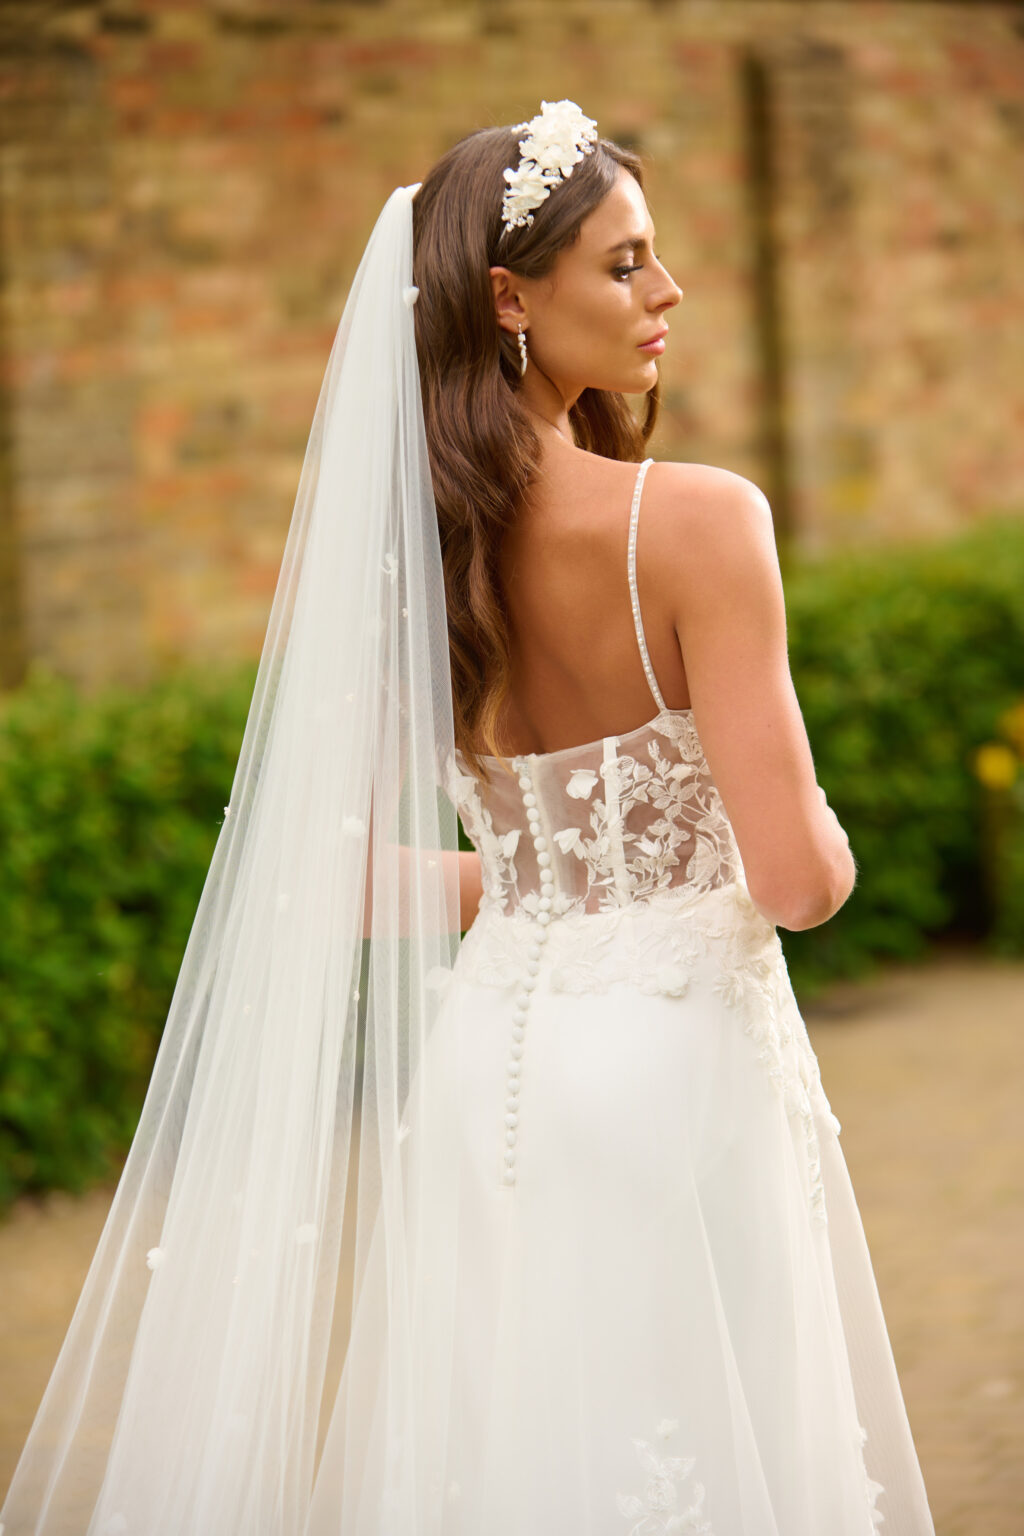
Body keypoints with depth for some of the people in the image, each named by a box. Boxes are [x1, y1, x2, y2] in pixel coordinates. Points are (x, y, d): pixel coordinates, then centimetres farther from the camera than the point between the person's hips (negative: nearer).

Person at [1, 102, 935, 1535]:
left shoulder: (395, 544, 1)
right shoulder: (699, 519, -16)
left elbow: (329, 871, 5)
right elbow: (797, 876, -19)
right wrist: (832, 850, 4)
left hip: (482, 1057, 6)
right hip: (673, 1064, -6)